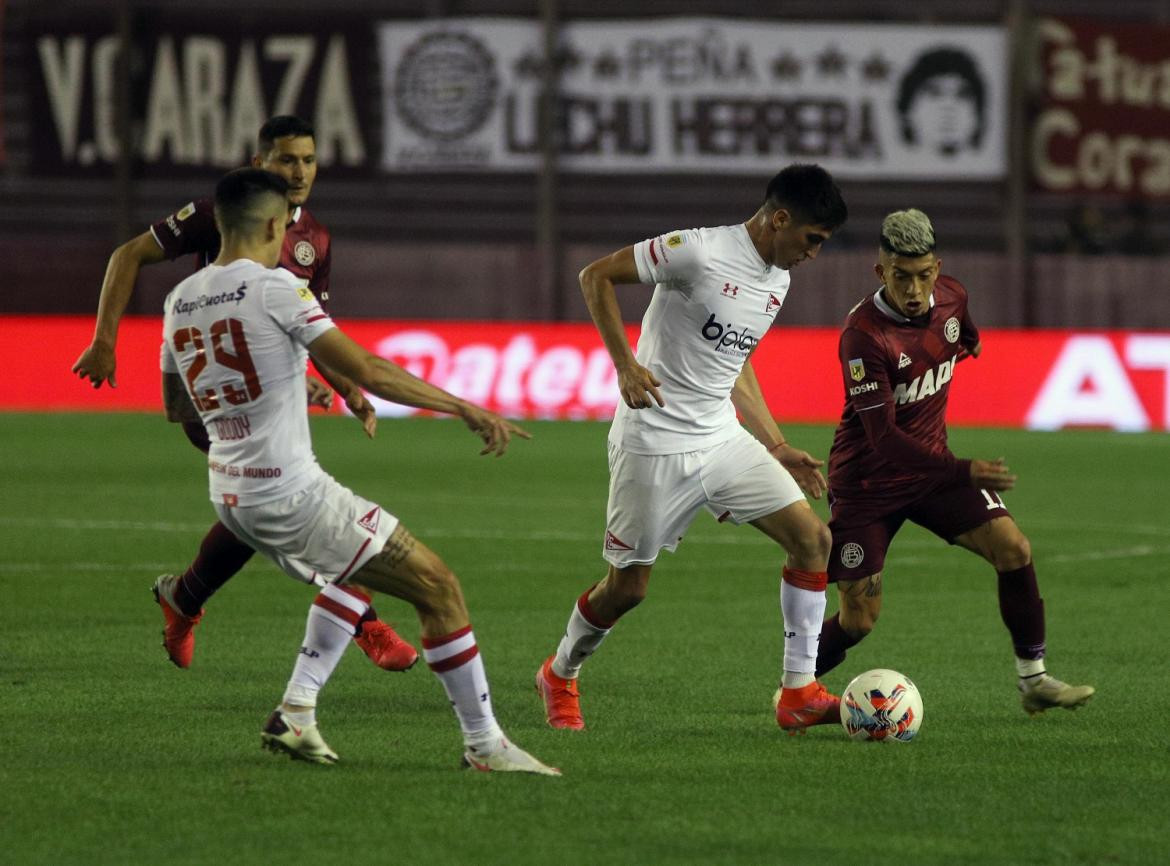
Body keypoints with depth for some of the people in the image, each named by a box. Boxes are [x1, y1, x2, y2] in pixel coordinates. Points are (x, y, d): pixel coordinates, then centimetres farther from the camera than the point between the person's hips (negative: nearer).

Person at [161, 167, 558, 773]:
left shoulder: (179, 301, 7)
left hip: (229, 495, 9)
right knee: (439, 588, 0)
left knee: (354, 573, 31)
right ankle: (483, 744, 3)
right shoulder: (273, 287, -14)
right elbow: (366, 370, -19)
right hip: (290, 491, -9)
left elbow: (174, 400, 23)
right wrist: (465, 410, -14)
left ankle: (295, 713, 21)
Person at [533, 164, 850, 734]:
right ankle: (560, 676, 29)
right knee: (627, 586, 0)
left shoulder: (777, 279, 9)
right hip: (655, 445, -7)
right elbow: (596, 276, -13)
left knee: (813, 539, -5)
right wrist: (626, 365, -22)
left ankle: (799, 694, -1)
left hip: (722, 437, 8)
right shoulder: (699, 252, -17)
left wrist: (777, 446, 19)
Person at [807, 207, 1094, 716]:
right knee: (858, 620, -4)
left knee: (1012, 546, -13)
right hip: (867, 479, -5)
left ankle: (1034, 681, -2)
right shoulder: (863, 335, -28)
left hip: (931, 464, 5)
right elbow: (883, 436, -32)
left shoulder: (951, 298, -8)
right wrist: (963, 473, -39)